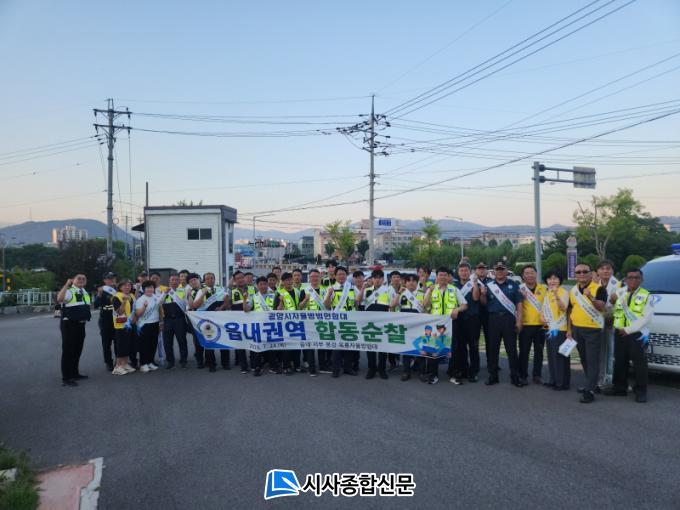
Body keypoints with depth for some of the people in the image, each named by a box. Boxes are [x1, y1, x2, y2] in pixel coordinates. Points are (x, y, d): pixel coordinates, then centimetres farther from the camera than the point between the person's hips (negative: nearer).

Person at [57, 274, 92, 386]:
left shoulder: (85, 293, 14)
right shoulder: (69, 291, -13)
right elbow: (59, 299, -35)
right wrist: (67, 284, -36)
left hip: (80, 324, 9)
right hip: (69, 325, -9)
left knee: (77, 350, 18)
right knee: (68, 351, -7)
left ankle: (75, 373, 32)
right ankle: (66, 378, -3)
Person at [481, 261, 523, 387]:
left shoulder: (513, 285, 6)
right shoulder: (488, 285, 10)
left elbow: (519, 304, 4)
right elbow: (484, 303, 10)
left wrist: (519, 321, -4)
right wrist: (483, 295, -10)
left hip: (509, 319, -1)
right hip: (493, 319, 2)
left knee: (511, 348, 0)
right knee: (492, 348, 4)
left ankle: (515, 376, 7)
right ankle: (493, 375, 13)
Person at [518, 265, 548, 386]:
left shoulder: (544, 288, 4)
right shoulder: (520, 289, 0)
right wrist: (521, 297, -19)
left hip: (540, 325, 2)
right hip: (525, 325, -2)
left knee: (539, 351, 10)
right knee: (524, 352, 3)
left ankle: (537, 375, 21)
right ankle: (523, 376, 12)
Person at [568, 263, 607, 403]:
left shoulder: (598, 288, -8)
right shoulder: (573, 290, 10)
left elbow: (601, 307, -20)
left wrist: (591, 297, -36)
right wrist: (569, 329, 12)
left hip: (593, 329, -6)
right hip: (576, 329, 6)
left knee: (592, 360, -6)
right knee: (584, 359, 16)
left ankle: (590, 391, -6)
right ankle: (591, 383, 31)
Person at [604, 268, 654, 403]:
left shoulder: (646, 296, -3)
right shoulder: (619, 293, 11)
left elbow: (647, 317, -11)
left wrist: (628, 329, -15)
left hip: (638, 334, -5)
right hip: (620, 333, 5)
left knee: (639, 363, -1)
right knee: (619, 362, 11)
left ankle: (641, 391, 8)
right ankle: (619, 388, 22)